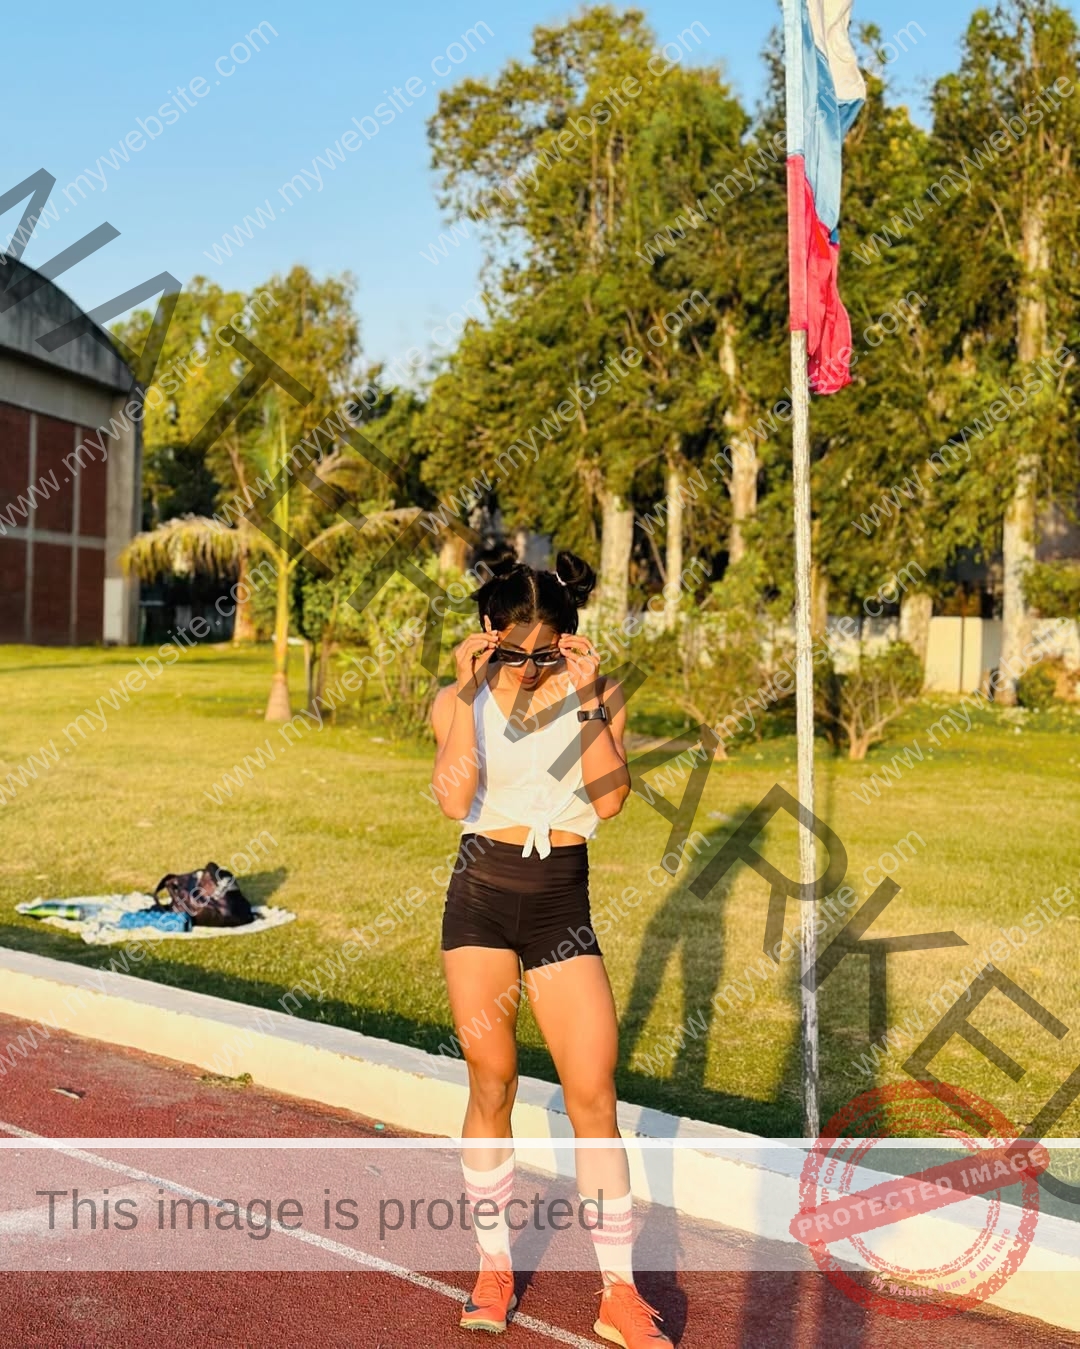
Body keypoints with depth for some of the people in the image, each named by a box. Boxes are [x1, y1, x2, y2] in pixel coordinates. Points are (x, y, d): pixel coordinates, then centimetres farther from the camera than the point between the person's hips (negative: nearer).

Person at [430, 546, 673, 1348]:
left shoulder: (599, 694, -2)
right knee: (491, 1085, 6)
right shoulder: (459, 701, -1)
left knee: (594, 1095, -3)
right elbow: (455, 800, -17)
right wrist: (472, 693, -19)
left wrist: (585, 697, -19)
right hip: (480, 896, 0)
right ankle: (495, 1263, 24)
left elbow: (609, 800, -15)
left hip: (561, 902, 0)